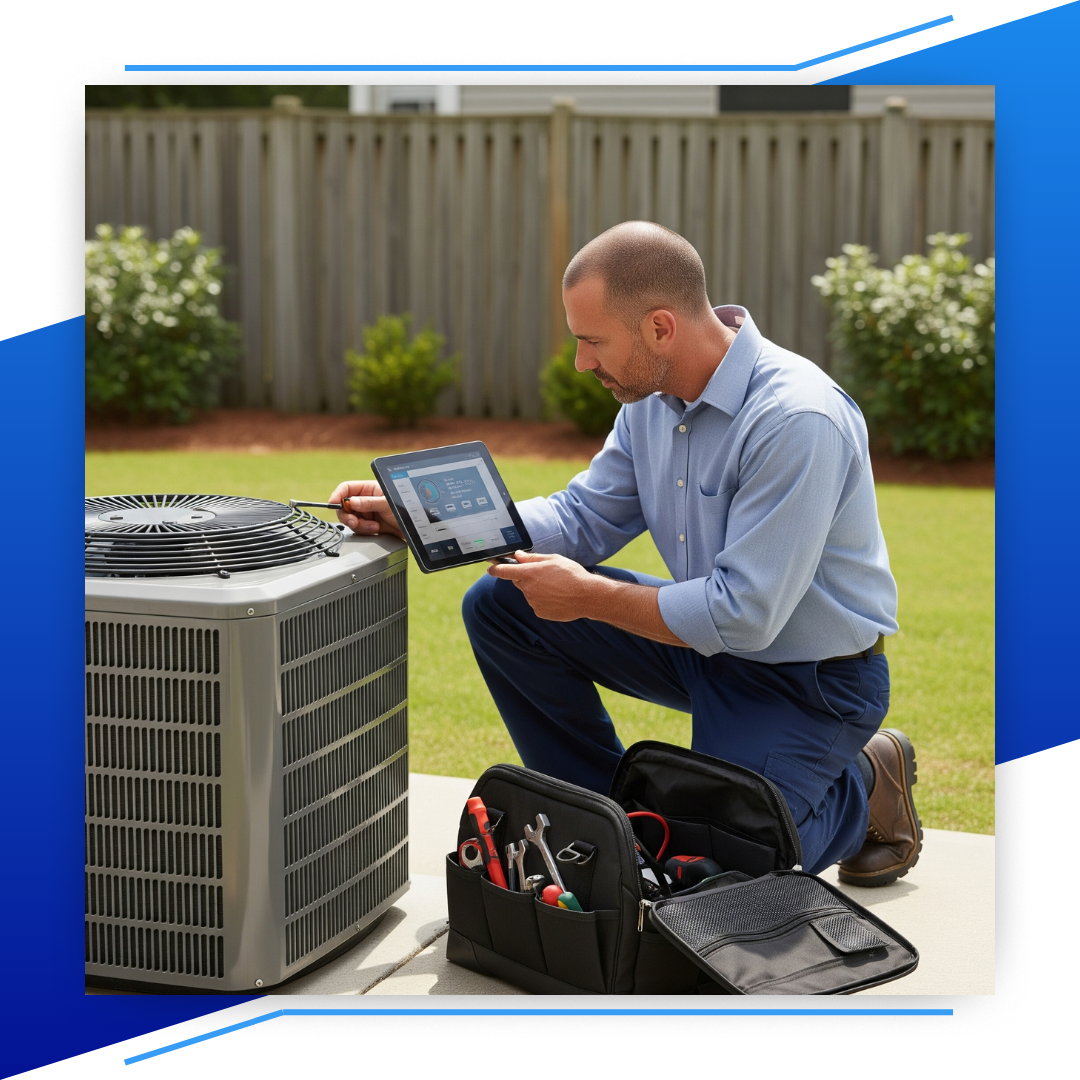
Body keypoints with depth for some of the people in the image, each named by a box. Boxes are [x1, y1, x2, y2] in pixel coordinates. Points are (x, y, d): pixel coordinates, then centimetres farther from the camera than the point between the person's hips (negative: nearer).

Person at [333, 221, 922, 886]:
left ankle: (866, 788, 9)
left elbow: (743, 616, -30)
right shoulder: (655, 394, -3)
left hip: (809, 680, -8)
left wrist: (587, 597, -20)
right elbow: (582, 518, 5)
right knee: (499, 607, -2)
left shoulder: (798, 420, -30)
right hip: (705, 640, 8)